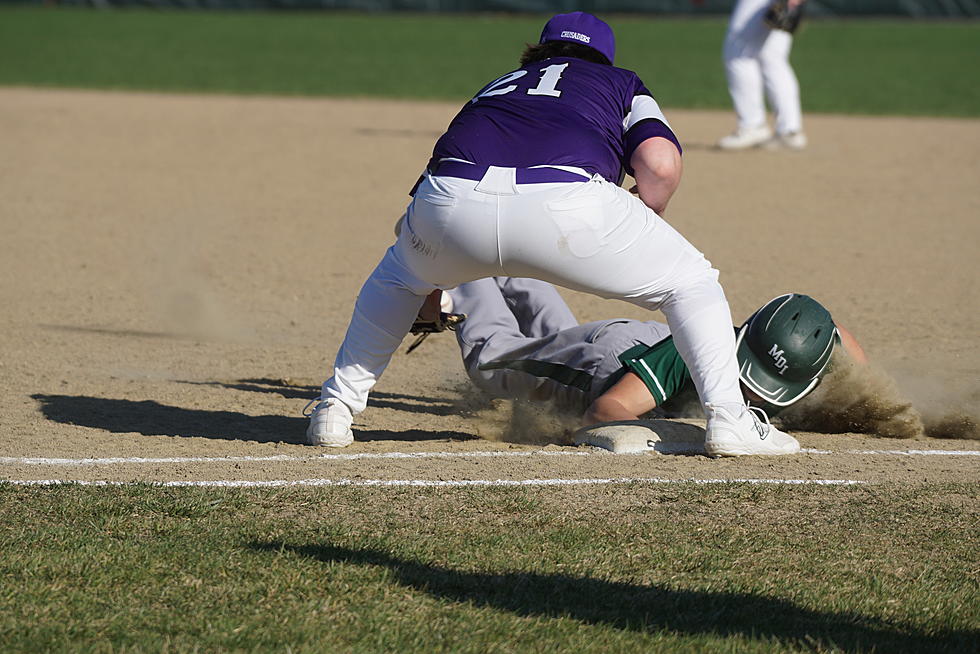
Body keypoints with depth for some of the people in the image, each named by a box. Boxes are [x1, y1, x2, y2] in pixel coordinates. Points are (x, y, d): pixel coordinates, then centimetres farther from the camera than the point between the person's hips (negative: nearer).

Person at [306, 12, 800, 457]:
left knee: (398, 274, 36)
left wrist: (431, 309, 54)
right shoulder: (622, 85, 32)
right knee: (690, 281, 18)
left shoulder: (497, 87, 41)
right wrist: (639, 235, 27)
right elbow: (660, 162, 9)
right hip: (565, 196, -3)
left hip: (452, 200, 3)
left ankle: (334, 410, 32)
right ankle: (728, 419, 5)